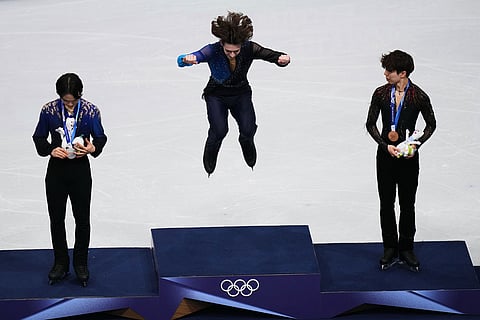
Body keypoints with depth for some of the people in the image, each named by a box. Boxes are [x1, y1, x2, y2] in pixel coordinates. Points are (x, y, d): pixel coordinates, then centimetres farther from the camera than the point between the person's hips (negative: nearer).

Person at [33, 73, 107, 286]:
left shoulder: (91, 111, -7)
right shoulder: (49, 110, -6)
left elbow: (100, 138, 3)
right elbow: (39, 137, 3)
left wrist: (93, 148, -20)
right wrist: (50, 150, -17)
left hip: (80, 170, -1)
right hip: (56, 169, 1)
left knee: (82, 219, 4)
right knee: (56, 219, 7)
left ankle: (81, 264, 18)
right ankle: (60, 263, 20)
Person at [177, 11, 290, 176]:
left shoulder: (249, 49, -22)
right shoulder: (213, 51, -28)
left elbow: (272, 55, -28)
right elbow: (181, 60, -39)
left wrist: (284, 59, -53)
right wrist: (187, 59, -64)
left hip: (241, 94, 2)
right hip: (216, 95, -2)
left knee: (248, 129, -18)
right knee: (219, 130, -22)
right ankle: (209, 168, 9)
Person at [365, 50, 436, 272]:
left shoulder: (418, 96, -10)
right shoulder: (381, 94, -3)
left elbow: (431, 124, 3)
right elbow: (370, 124, 3)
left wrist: (416, 145, -11)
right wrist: (385, 145, -11)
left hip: (408, 156, -2)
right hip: (386, 155, 2)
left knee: (407, 204, 6)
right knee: (386, 204, 7)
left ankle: (406, 249, 18)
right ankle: (390, 249, 19)